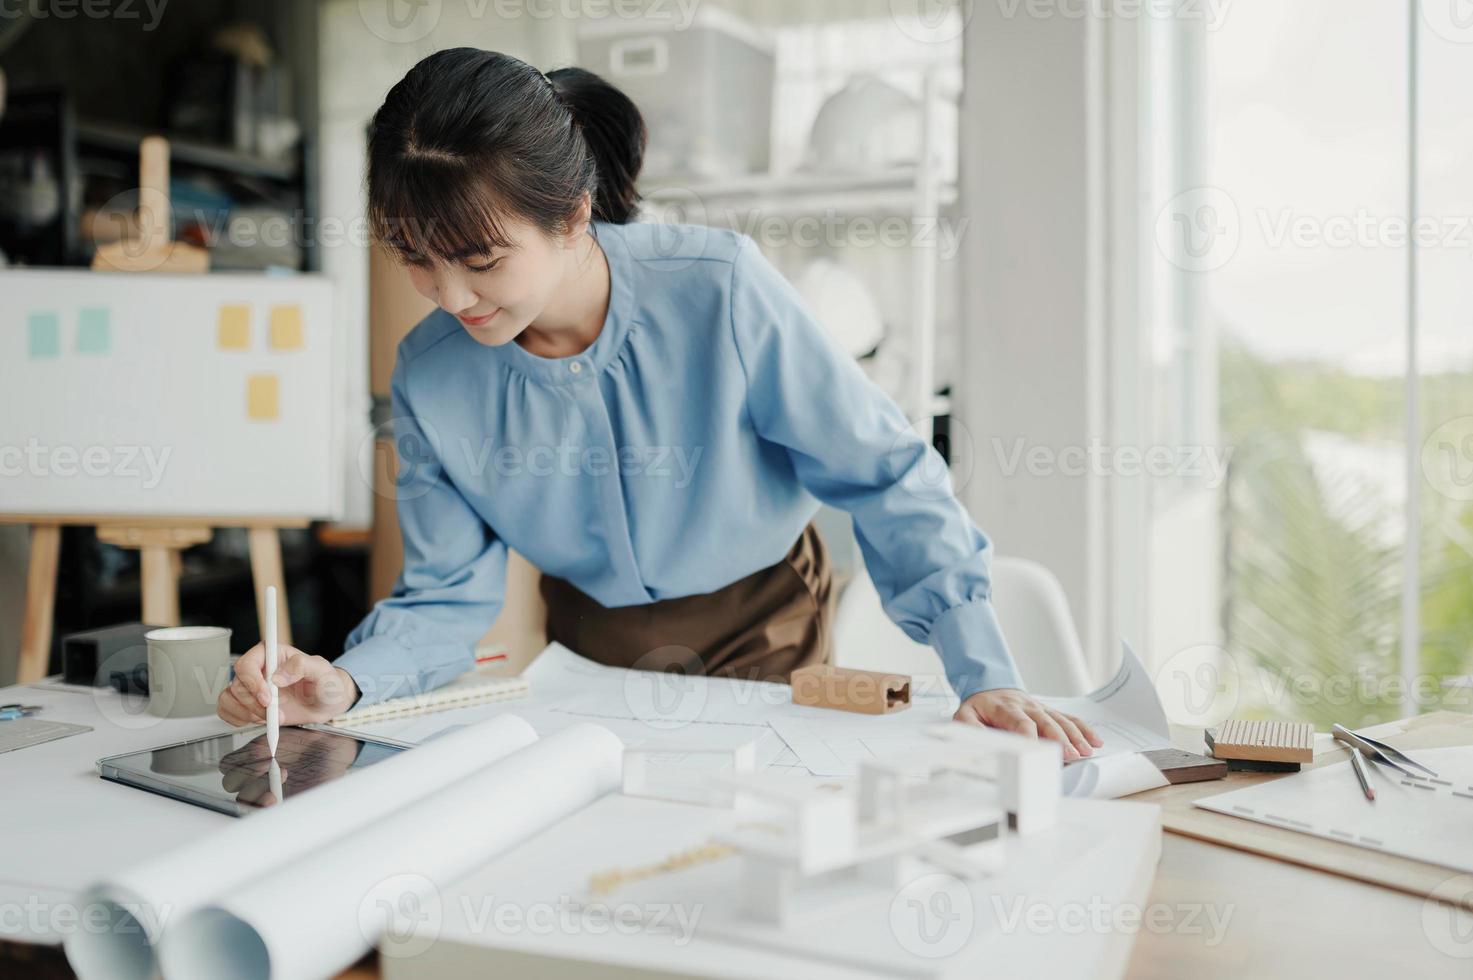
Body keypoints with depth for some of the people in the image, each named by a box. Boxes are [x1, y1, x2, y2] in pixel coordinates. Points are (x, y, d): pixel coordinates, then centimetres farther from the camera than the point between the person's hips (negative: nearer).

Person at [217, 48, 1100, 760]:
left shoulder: (720, 291, -30)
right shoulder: (430, 378, -19)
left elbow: (886, 474, -22)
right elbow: (446, 598, -12)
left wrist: (984, 673, -25)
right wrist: (345, 682, -33)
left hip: (763, 626, -2)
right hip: (589, 646, 2)